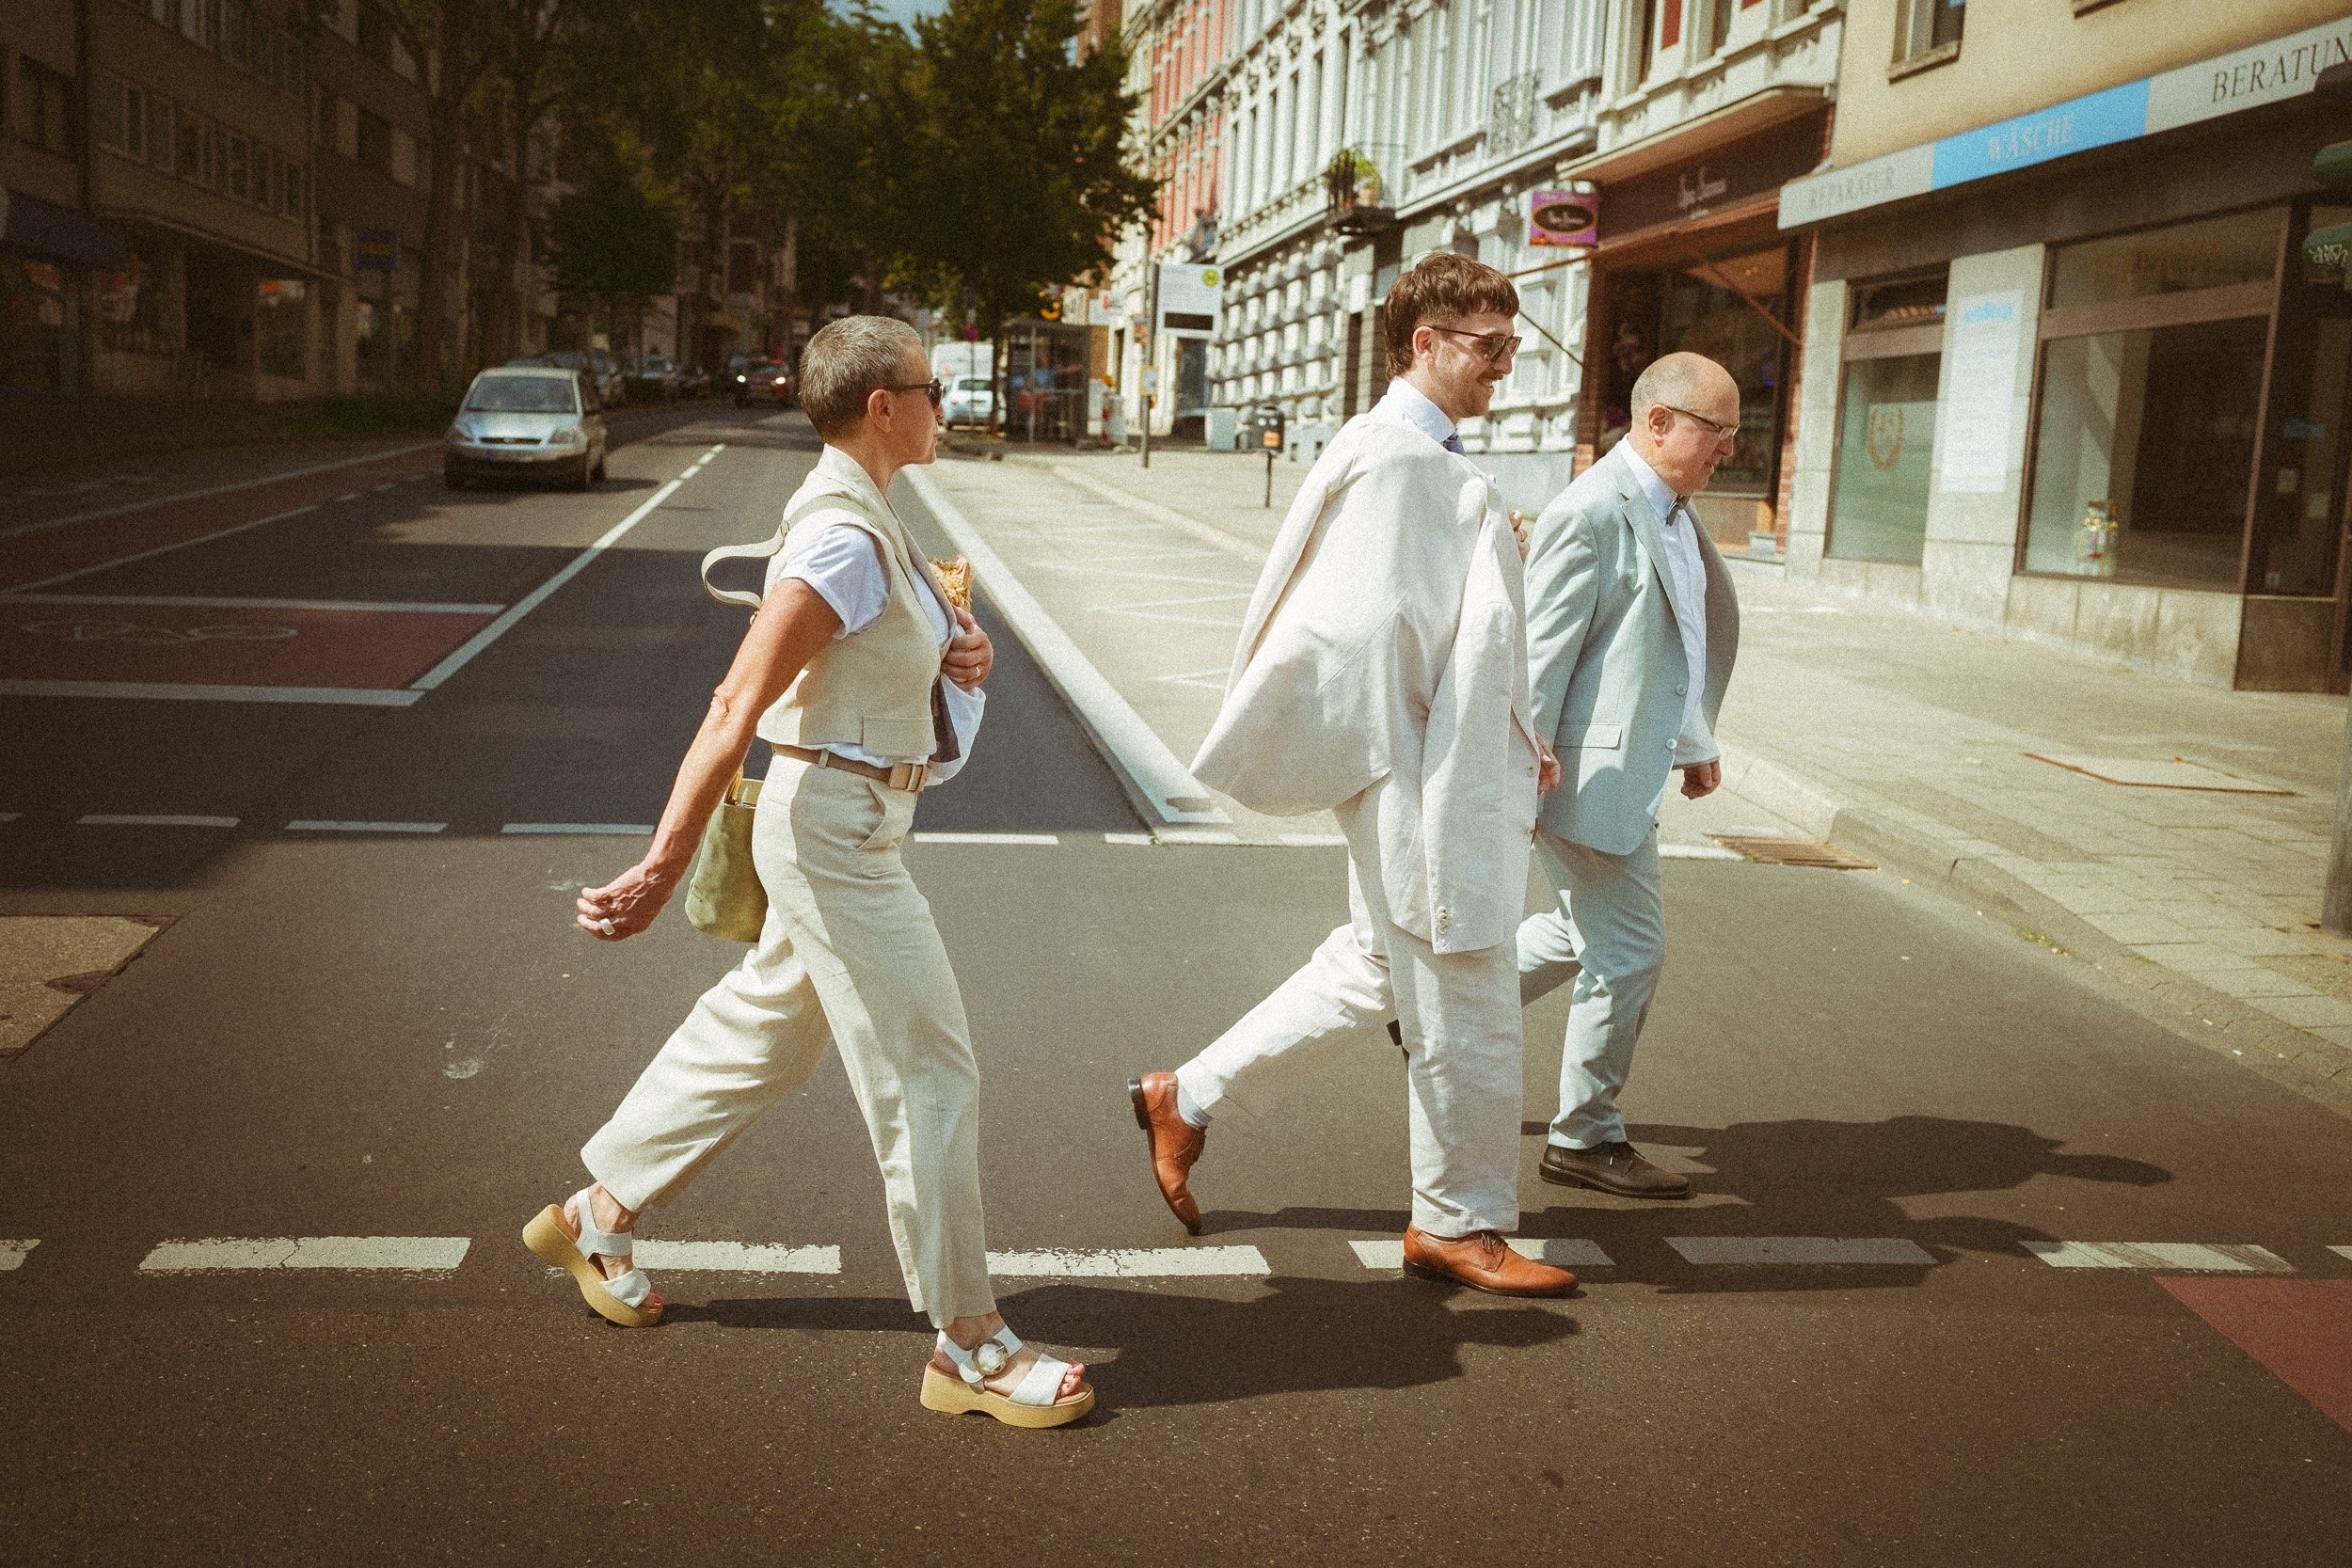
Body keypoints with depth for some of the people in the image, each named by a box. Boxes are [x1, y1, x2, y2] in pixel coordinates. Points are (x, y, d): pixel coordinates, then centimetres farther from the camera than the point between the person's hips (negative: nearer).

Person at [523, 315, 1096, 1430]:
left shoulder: (865, 519, 10)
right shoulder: (843, 538, -21)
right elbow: (738, 705, -26)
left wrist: (959, 650, 1)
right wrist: (666, 864, -29)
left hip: (852, 829, 10)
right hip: (835, 826, -10)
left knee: (763, 1031, 21)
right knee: (927, 1072, -3)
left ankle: (598, 1214, 37)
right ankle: (967, 1346, 8)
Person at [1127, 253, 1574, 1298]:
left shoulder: (1436, 462, 14)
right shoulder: (1393, 456, -18)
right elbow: (1371, 631, -22)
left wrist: (1516, 745, 18)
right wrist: (1410, 772, -18)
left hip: (1459, 772, 10)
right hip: (1419, 780, -10)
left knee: (1380, 966, 20)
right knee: (1466, 1007, 2)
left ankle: (1188, 1096, 29)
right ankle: (1461, 1222, 20)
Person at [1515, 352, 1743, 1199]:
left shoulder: (1671, 510, 14)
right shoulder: (1593, 513, -18)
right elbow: (1541, 653, -20)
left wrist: (1695, 741, 25)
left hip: (1628, 768, 10)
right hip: (1587, 774, -10)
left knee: (1587, 932, 22)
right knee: (1628, 951, -1)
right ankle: (1584, 1139, 13)